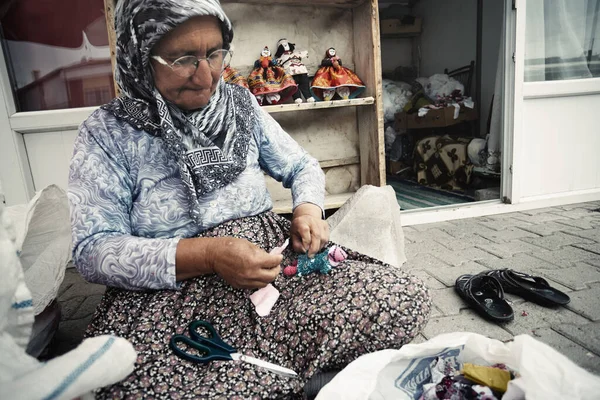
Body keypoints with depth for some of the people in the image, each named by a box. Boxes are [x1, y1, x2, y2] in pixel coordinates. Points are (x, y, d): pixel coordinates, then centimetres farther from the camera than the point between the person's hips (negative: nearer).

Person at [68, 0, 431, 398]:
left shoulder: (241, 106, 7)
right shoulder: (108, 133, -3)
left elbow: (303, 167, 15)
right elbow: (92, 249, -10)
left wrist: (309, 208, -8)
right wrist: (206, 255, -22)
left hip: (275, 259, 4)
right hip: (171, 292, -2)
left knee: (407, 299, -14)